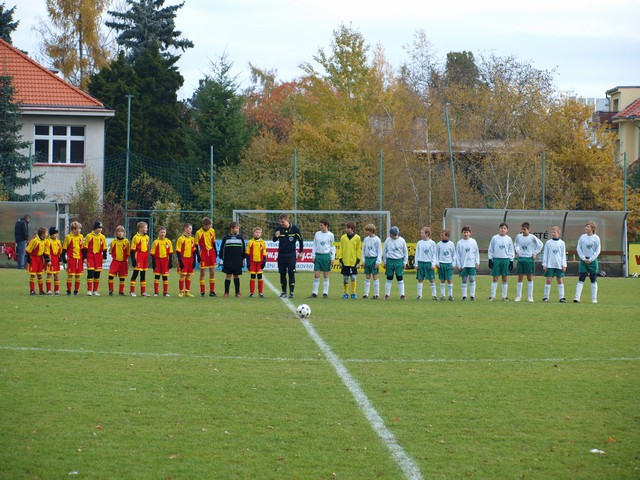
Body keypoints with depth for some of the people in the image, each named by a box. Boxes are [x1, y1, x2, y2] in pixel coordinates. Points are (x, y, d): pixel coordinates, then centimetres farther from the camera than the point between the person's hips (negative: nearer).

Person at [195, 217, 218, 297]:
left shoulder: (212, 231, 6)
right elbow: (196, 245, -3)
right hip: (203, 253, -4)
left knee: (212, 272, 4)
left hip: (211, 253, 4)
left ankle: (212, 290, 10)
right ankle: (202, 291, 4)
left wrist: (216, 252, 12)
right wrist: (198, 255, -10)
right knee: (203, 272, -2)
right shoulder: (199, 232, -6)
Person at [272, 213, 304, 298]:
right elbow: (274, 240, 0)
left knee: (291, 274, -6)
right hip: (281, 254, 2)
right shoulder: (279, 229, 0)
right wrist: (275, 236, -23)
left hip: (291, 255, -2)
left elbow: (300, 240, 6)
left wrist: (301, 252, 7)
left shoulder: (294, 229, -6)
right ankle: (284, 292, 12)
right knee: (282, 274, 4)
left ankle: (291, 292, -3)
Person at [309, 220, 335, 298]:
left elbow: (333, 247, 4)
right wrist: (313, 256, 5)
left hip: (326, 256, -2)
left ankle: (325, 293, 9)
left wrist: (333, 258, -1)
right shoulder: (317, 234, 6)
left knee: (326, 275, 3)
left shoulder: (330, 235, -1)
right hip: (318, 255, 2)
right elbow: (314, 245, 11)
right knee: (316, 275, -3)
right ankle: (314, 293, 1)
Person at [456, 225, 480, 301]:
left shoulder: (473, 241, 3)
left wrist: (477, 262, 1)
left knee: (472, 280, 0)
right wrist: (459, 265, -1)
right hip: (463, 265, 0)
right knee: (464, 280, 4)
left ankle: (472, 295, 5)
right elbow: (457, 254, 4)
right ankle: (464, 296, 8)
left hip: (472, 264, 0)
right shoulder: (460, 243, 2)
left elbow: (477, 252, 7)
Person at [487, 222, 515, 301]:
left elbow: (511, 251, 10)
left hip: (506, 260, 1)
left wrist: (511, 261, 5)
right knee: (495, 278, -1)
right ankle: (492, 296, 4)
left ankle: (504, 296, 9)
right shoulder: (494, 238, 2)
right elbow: (490, 250, 5)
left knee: (505, 279, 3)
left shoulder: (509, 239, 6)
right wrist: (490, 260, -1)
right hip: (496, 259, -1)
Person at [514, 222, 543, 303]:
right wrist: (517, 251, 9)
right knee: (520, 278, 3)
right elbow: (515, 244, 21)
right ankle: (518, 296, 8)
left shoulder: (532, 237, -8)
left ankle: (530, 297, 6)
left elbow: (540, 245, 4)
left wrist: (535, 253, 0)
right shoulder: (519, 236, 1)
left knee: (530, 278, 2)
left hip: (529, 259, -2)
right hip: (521, 258, 2)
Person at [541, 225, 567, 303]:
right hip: (550, 265, -1)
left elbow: (563, 255, 6)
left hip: (559, 265, 1)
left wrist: (564, 265, 1)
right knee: (548, 280, -2)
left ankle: (561, 297, 4)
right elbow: (545, 254, 5)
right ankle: (546, 297, 3)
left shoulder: (561, 243, 5)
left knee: (560, 280, 2)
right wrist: (544, 264, 1)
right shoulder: (548, 243, 3)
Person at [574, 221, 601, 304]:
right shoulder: (582, 237, 2)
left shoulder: (596, 238, -2)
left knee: (593, 280, 5)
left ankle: (594, 298, 11)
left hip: (593, 260, 0)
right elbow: (578, 249, 3)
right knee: (581, 279, -6)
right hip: (583, 260, 0)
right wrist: (584, 258, -7)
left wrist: (590, 259, -10)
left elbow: (597, 251, -1)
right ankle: (577, 297, -11)